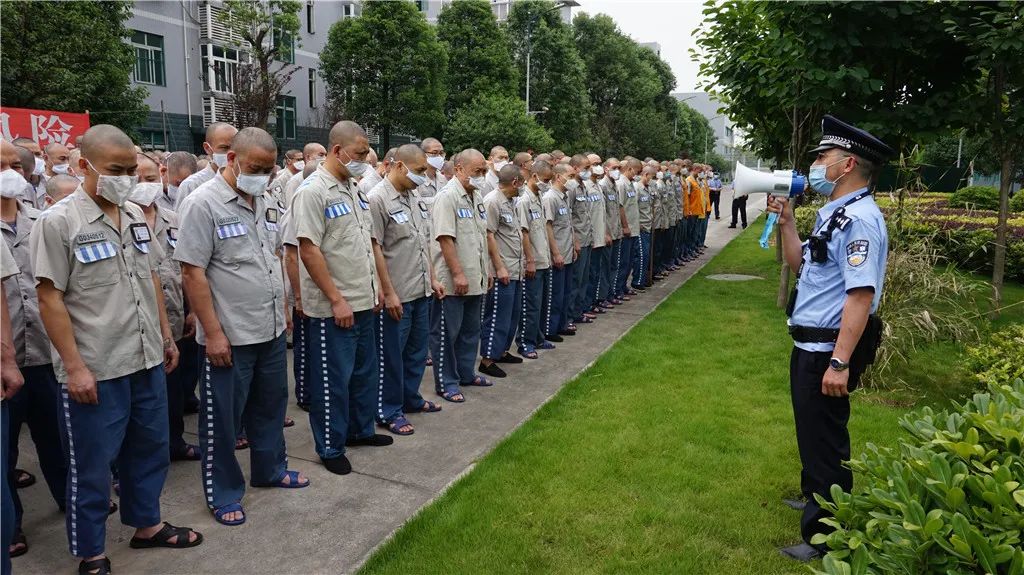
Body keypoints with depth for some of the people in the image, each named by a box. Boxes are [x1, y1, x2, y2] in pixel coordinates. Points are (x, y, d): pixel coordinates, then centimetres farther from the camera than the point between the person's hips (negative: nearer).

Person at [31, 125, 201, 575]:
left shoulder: (135, 215, 7)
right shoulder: (57, 222, -11)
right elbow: (50, 299, -13)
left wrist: (166, 336, 15)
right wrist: (74, 366, -16)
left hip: (147, 360, 6)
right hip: (95, 370, -6)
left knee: (149, 448, 18)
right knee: (92, 465, 8)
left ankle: (146, 524, 38)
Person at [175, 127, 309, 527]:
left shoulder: (266, 202, 8)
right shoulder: (204, 203, -14)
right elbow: (192, 273, -16)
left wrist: (282, 308, 14)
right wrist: (213, 333, -18)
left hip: (271, 330, 7)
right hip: (228, 337, -7)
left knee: (270, 406, 20)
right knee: (222, 419, 7)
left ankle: (269, 470, 38)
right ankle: (223, 494, 23)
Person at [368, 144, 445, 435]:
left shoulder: (413, 197, 11)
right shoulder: (378, 199, -14)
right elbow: (374, 248, -17)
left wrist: (432, 278, 15)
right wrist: (389, 293, -17)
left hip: (421, 292, 8)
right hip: (396, 296, -8)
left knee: (417, 349, 19)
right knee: (391, 355, 5)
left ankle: (410, 398, 36)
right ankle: (389, 412, 18)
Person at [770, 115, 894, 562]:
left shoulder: (860, 217, -22)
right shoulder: (834, 214, 10)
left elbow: (862, 295, -28)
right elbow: (800, 266, 19)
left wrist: (840, 363, -31)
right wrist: (786, 221, 9)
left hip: (828, 350, -10)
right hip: (810, 345, 10)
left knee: (824, 441, 3)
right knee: (813, 435, 26)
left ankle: (825, 537, 19)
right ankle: (815, 501, 47)